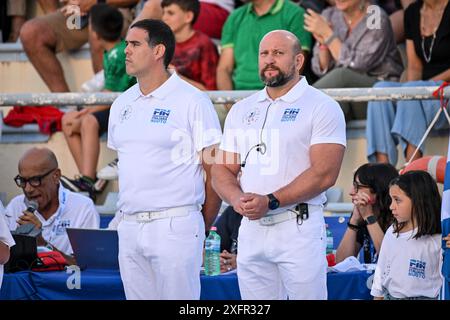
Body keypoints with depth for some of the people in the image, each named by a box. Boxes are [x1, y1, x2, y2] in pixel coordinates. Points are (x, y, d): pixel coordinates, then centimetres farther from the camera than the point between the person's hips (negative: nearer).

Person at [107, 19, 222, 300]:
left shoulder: (193, 102, -6)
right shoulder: (122, 104, 14)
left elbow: (216, 174, -5)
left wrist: (201, 231, -1)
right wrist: (128, 217, 16)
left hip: (175, 225, -6)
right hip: (129, 228, 6)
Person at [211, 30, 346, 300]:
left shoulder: (322, 108, -2)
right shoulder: (241, 111, 17)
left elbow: (324, 173, -12)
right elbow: (222, 169, 14)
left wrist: (271, 201, -19)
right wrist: (237, 198, -9)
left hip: (298, 228, -5)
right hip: (251, 229, 5)